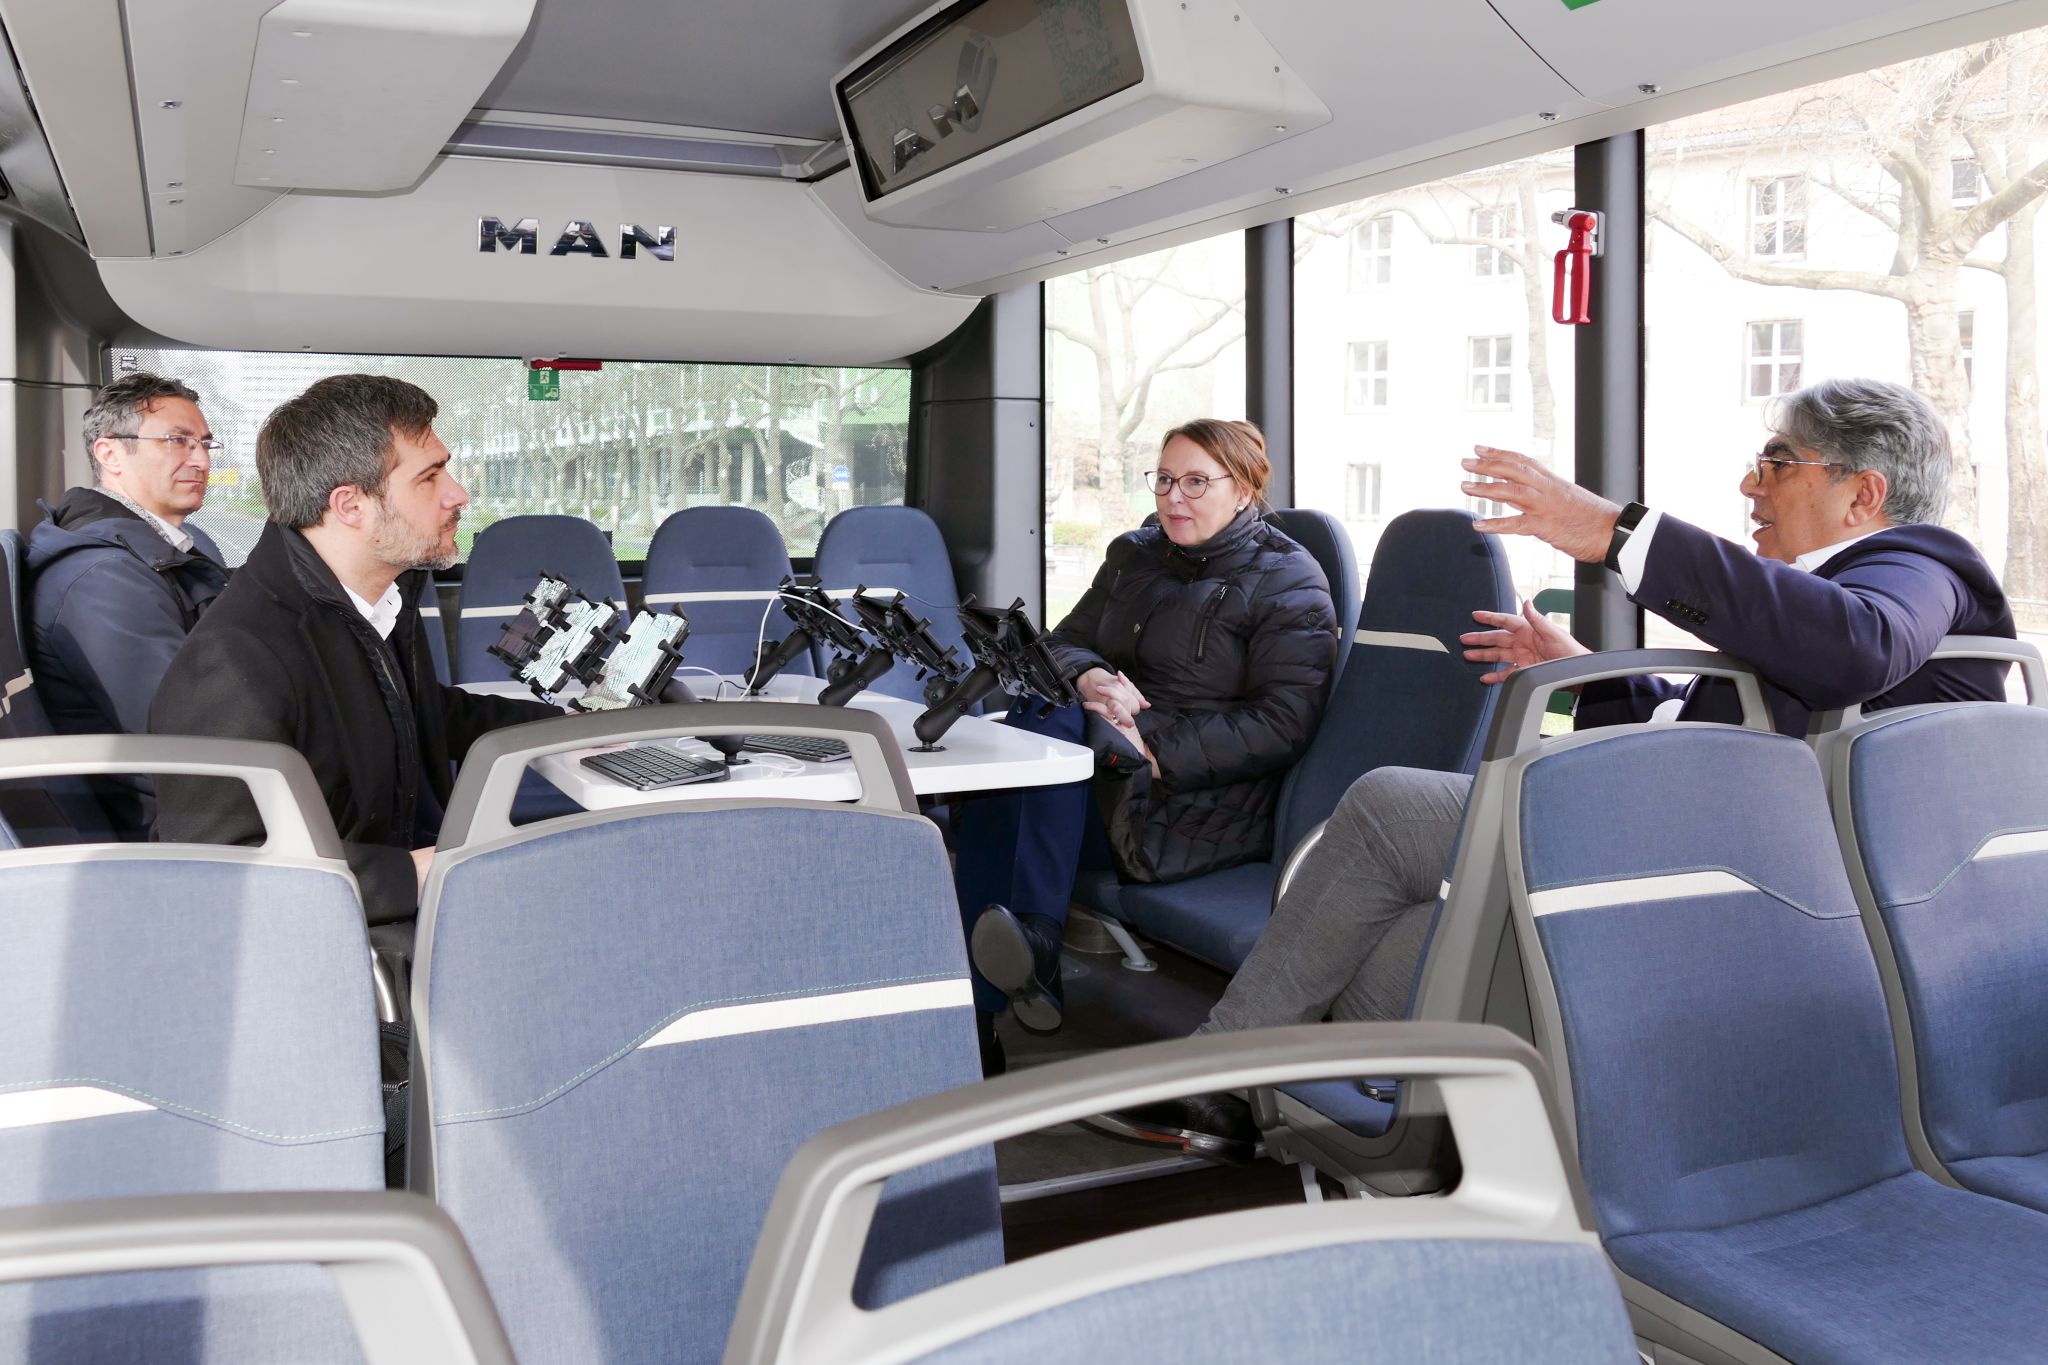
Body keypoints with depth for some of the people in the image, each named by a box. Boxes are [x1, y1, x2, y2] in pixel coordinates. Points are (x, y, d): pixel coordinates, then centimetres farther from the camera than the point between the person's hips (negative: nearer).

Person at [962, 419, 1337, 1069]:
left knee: (1048, 725, -27)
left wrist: (1155, 747, -20)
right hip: (1116, 774, 6)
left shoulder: (1288, 582, -2)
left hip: (1207, 809, -6)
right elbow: (1062, 643, 14)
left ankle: (1034, 948, -30)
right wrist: (1088, 675, -11)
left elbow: (1282, 724, -13)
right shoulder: (1134, 556, 19)